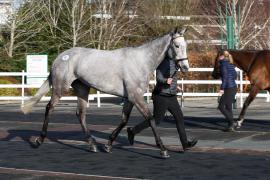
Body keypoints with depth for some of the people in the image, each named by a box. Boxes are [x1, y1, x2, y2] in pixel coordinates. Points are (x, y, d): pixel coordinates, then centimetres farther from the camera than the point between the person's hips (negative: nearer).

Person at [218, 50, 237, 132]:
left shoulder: (223, 64, -12)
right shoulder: (230, 64, 13)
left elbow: (225, 76, -20)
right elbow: (235, 75, 19)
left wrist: (222, 88, -21)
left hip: (228, 88, -9)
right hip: (233, 87, 9)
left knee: (221, 106, -2)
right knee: (228, 107, 13)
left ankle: (231, 122, -7)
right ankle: (231, 126, 13)